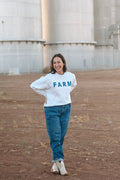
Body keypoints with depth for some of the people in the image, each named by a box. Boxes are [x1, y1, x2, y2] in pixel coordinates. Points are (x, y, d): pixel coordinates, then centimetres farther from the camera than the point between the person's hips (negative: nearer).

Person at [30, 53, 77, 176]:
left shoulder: (71, 76, 1)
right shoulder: (48, 78, -11)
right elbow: (33, 85, 0)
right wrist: (46, 94, -1)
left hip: (66, 108, 4)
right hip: (52, 109, -4)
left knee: (61, 137, 7)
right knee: (55, 137, -5)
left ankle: (56, 163, 17)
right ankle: (60, 162, 2)